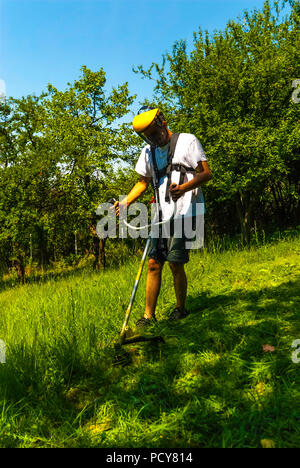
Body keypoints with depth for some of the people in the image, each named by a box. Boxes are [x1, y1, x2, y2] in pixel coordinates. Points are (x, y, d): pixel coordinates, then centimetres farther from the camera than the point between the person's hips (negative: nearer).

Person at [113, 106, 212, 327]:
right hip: (163, 214, 6)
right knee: (154, 263, 1)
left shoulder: (188, 141, -2)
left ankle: (181, 308, 13)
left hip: (185, 211, -5)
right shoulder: (148, 151, 15)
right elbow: (144, 182, 22)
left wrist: (183, 188, -27)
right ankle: (149, 315, 8)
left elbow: (207, 173, -8)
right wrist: (125, 202, 6)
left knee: (175, 263, -8)